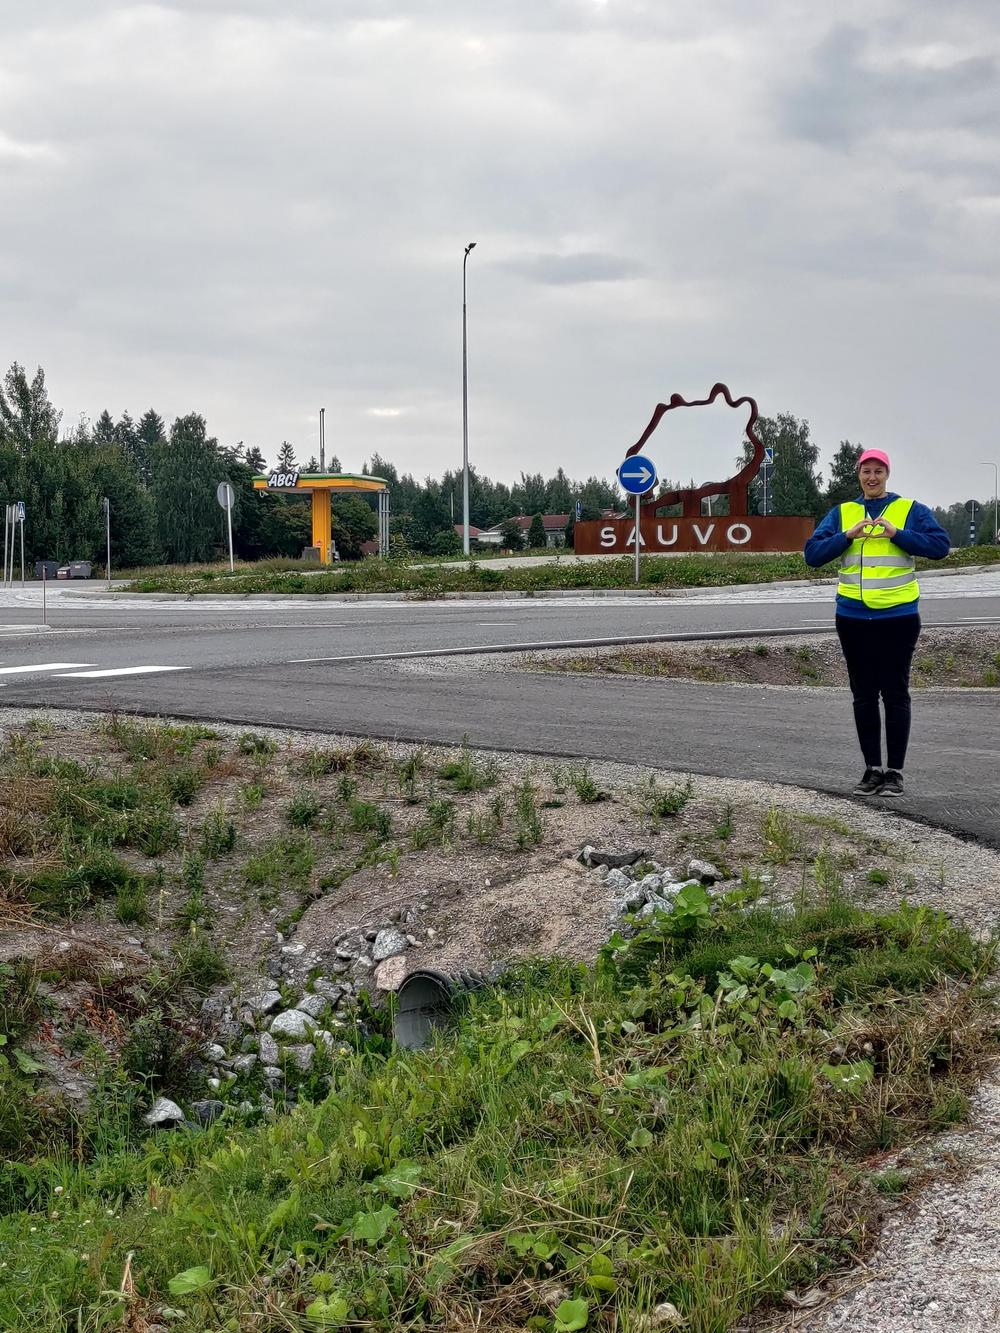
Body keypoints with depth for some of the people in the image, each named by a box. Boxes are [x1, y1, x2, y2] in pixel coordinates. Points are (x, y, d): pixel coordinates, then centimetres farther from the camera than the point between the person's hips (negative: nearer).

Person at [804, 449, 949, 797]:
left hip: (898, 616, -3)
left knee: (895, 693, -2)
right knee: (864, 695, 7)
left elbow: (940, 545, -8)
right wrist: (848, 535, -12)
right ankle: (872, 769, 15)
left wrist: (896, 533, -17)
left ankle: (895, 772, 4)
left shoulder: (910, 510, 4)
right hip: (853, 617, 3)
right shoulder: (841, 513, 10)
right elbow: (813, 554, 2)